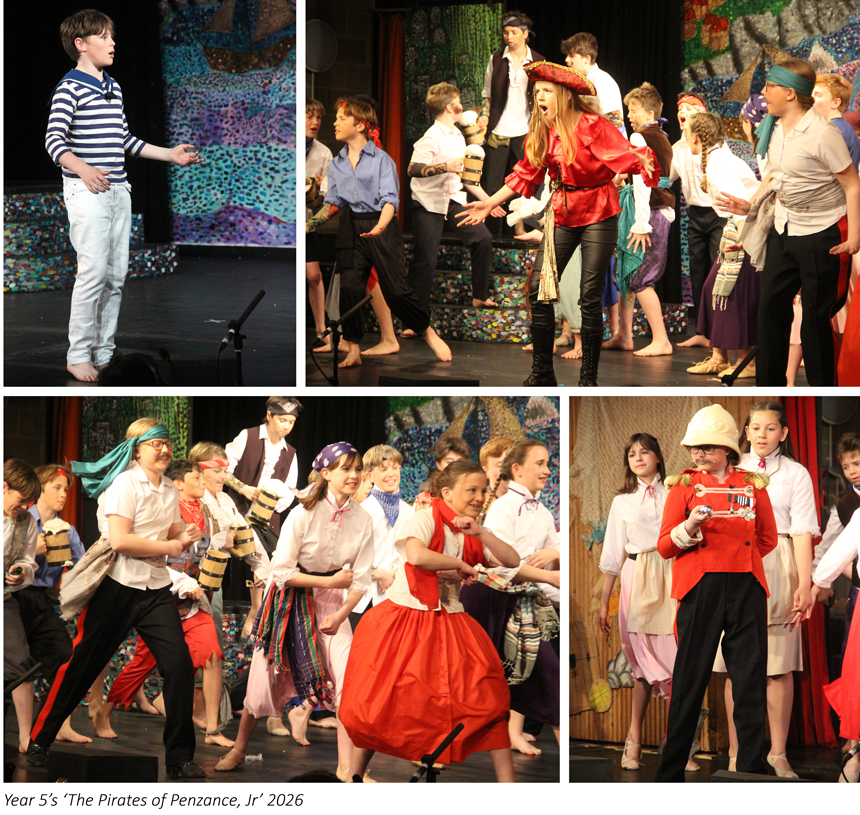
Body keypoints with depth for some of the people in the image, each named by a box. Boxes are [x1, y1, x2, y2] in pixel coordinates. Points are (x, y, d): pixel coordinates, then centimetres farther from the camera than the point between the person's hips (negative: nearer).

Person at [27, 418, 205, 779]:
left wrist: (186, 537, -6)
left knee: (180, 664, -7)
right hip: (118, 586, -6)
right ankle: (39, 741, 18)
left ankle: (180, 757, 1)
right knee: (81, 666, 2)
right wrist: (169, 547, -13)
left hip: (156, 589, 6)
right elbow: (120, 540, -20)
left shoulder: (169, 489, 12)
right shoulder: (125, 483, -11)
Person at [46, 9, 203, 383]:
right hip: (87, 193, -8)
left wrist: (170, 154, 24)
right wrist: (82, 169, -38)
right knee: (94, 271, -13)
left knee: (116, 275, 8)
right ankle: (78, 354, -5)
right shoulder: (70, 88, -9)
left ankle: (105, 351, 15)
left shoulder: (113, 88, 17)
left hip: (118, 191, 8)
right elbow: (54, 140, -20)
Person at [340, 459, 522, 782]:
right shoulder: (426, 519, -9)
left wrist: (480, 533, -11)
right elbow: (416, 555, -29)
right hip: (405, 619, -5)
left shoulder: (472, 534, 10)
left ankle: (506, 781, -2)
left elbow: (513, 561, 2)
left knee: (487, 700, -6)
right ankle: (355, 775, 16)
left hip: (449, 624, 5)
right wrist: (461, 565, -16)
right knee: (380, 703, -2)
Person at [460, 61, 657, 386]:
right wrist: (490, 203, 14)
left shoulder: (591, 127, -16)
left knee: (590, 297, -5)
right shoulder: (541, 132, 4)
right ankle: (541, 373, 10)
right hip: (563, 214, 6)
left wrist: (643, 162, -45)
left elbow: (624, 154, -24)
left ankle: (588, 379, 4)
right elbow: (526, 174, 13)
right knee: (539, 289, -1)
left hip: (598, 215, -6)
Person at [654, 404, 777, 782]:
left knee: (751, 681, 0)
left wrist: (733, 555, 11)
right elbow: (664, 546, 1)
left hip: (746, 588, 2)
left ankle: (751, 774, 5)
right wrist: (689, 528, -17)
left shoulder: (753, 485, 9)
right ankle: (670, 774, 7)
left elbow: (767, 539, 20)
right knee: (689, 681, 0)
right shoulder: (684, 485, 5)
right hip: (699, 589, -2)